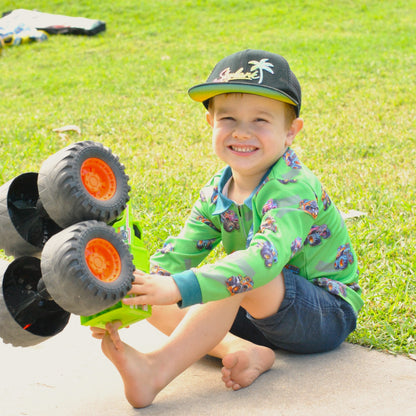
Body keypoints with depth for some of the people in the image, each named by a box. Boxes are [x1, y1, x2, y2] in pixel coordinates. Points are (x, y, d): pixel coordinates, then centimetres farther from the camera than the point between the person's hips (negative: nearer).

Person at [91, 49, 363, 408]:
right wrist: (122, 304, -24)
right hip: (264, 313, 8)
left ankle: (157, 370, -35)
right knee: (156, 303, -7)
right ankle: (242, 351, -27)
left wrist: (178, 288, -50)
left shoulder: (293, 189, -24)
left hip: (329, 313, -7)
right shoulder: (215, 195, 0)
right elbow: (178, 253, -6)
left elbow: (266, 257, -41)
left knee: (237, 278, -35)